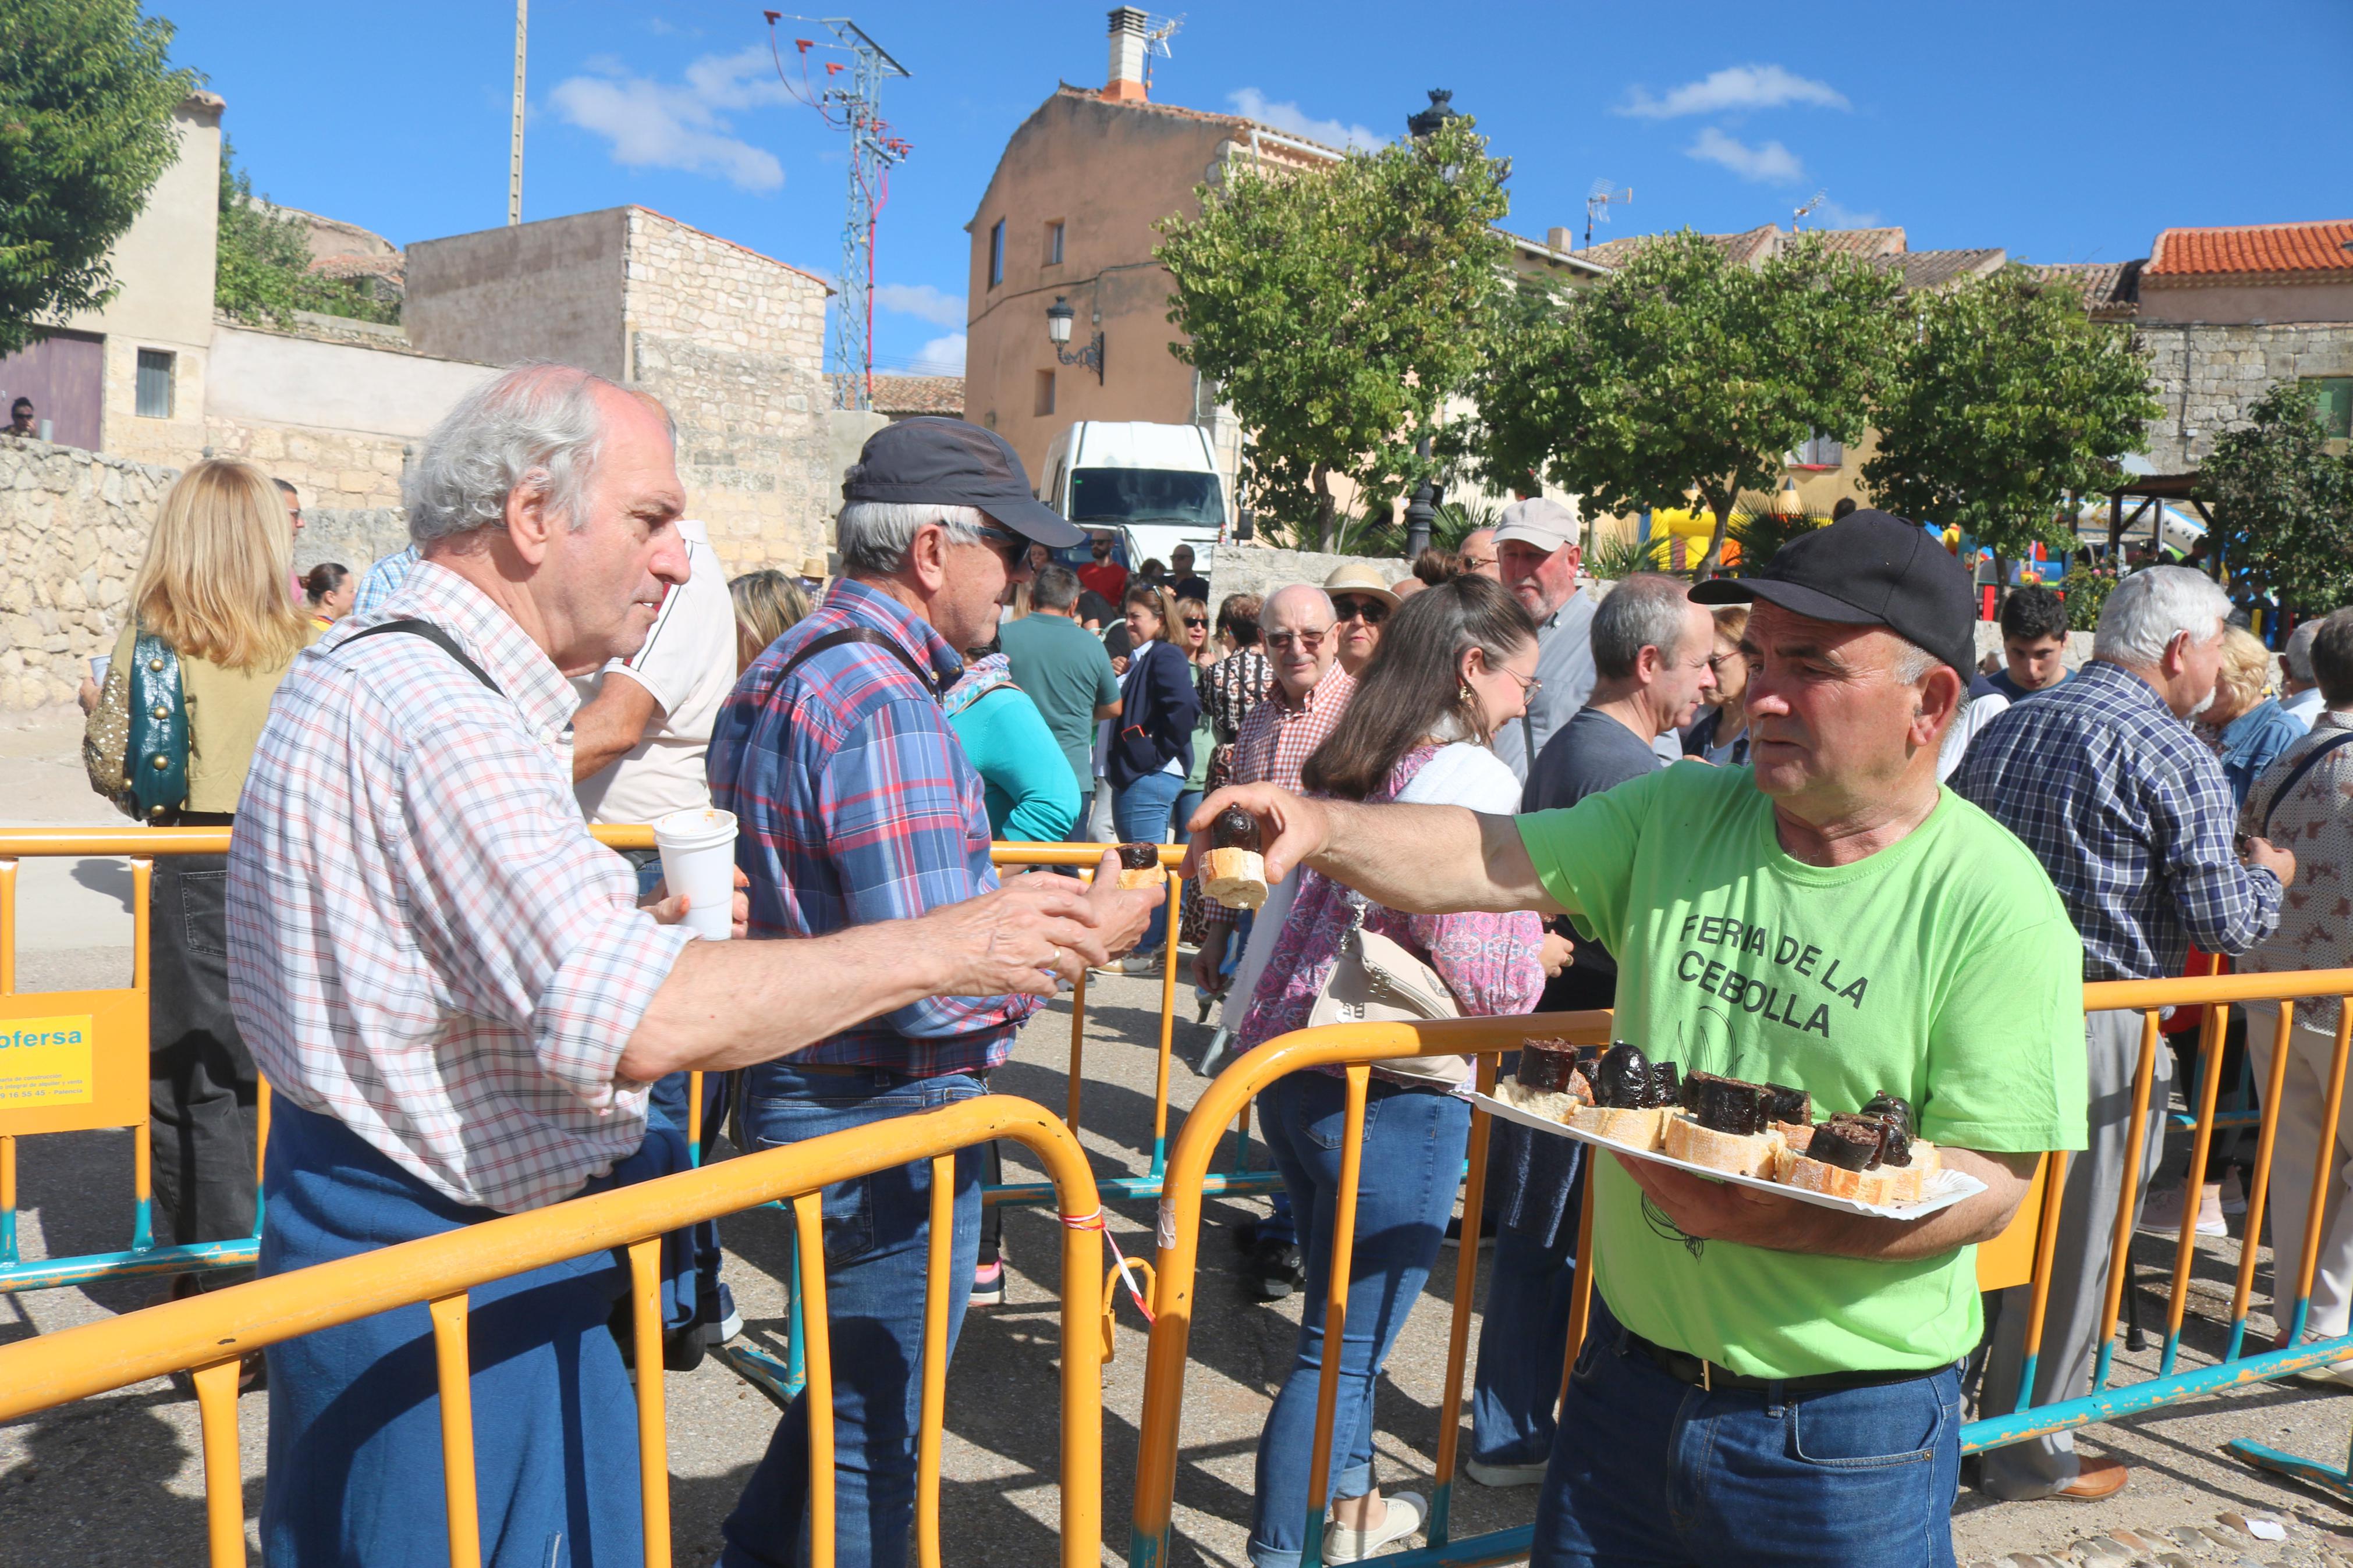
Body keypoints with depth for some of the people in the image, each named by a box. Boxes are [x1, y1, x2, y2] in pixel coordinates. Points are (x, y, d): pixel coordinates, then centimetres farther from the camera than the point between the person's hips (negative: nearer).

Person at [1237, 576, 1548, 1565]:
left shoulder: (1347, 766, 11)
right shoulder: (1470, 777, -14)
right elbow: (1480, 972, -19)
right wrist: (1533, 949, 2)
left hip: (1289, 1064, 9)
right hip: (1389, 1090, -9)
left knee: (1348, 1312, 25)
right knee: (1347, 1341, 4)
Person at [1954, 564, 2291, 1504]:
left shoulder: (2004, 729, 9)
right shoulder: (2176, 757, -12)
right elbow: (2225, 923, -12)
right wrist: (2268, 877, 8)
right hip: (2096, 1025, -6)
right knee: (2071, 1244, 8)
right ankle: (2028, 1452, 20)